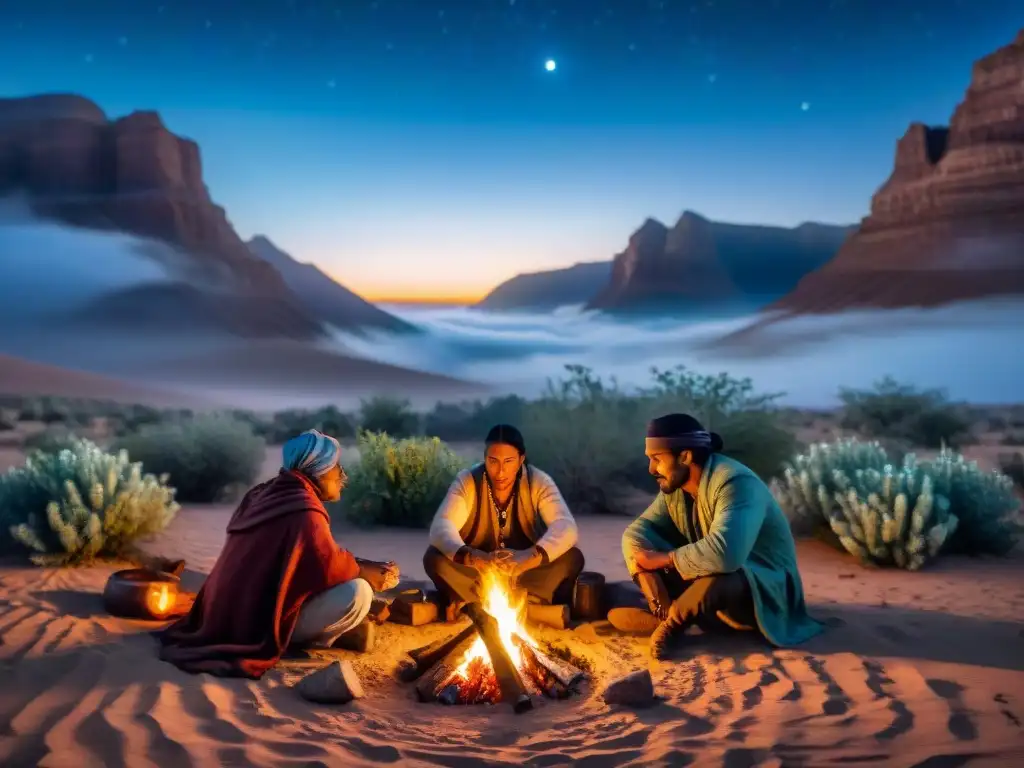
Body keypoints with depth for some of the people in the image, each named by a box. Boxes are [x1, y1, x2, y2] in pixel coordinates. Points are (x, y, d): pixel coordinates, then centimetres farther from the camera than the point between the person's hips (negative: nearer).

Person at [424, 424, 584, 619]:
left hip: (526, 574, 1)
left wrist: (532, 556, -49)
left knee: (572, 558, -27)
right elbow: (440, 527, -28)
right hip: (476, 574, 0)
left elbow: (566, 527, -28)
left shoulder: (539, 482, -15)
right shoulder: (467, 481, -15)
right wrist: (470, 556, -50)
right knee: (434, 558, -29)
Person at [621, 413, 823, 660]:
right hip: (704, 580, 7)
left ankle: (672, 624, -12)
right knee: (640, 543, -7)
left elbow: (725, 553, -43)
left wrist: (665, 558, -28)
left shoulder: (735, 482, -28)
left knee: (716, 576, -40)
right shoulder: (674, 487, -3)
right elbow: (635, 532, -5)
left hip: (763, 590, -7)